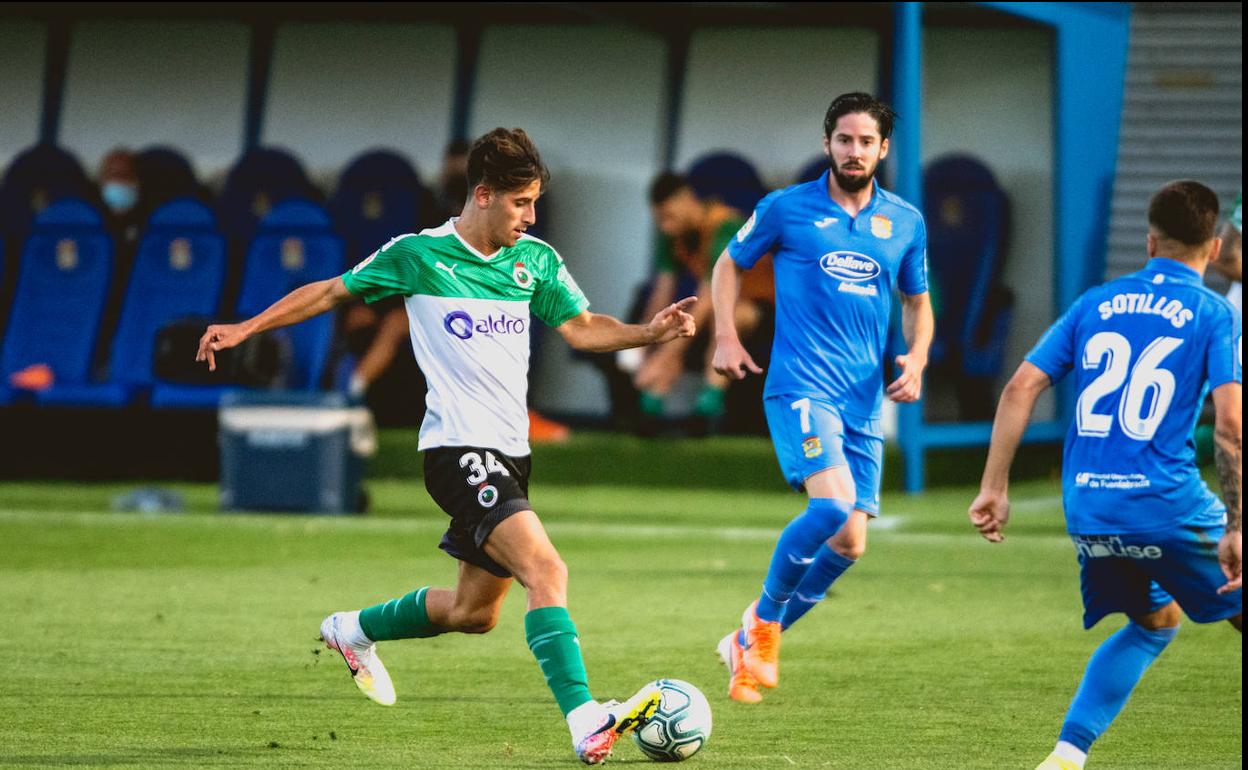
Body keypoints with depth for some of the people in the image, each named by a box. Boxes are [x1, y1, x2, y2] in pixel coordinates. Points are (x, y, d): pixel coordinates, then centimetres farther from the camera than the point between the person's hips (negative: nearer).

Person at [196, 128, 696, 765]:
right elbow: (331, 292, 7)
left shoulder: (536, 260, 8)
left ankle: (354, 630, 44)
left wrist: (649, 332, -14)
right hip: (458, 449, -7)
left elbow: (582, 328, 3)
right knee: (546, 570, -25)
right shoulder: (418, 256, -4)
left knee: (473, 612, 18)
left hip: (510, 451, 7)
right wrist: (246, 328, 5)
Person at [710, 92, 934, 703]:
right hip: (801, 385, -5)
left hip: (864, 401, 5)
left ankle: (751, 644, 19)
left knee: (848, 545, -1)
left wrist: (916, 359, 4)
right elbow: (730, 264, 14)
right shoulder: (786, 209, 1)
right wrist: (726, 337, 1)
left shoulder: (906, 223, 10)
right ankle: (763, 618, -4)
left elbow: (917, 303, 23)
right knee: (833, 503, -26)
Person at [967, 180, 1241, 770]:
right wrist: (1234, 527, -9)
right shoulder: (1214, 315, 0)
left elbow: (1020, 388, 6)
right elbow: (1230, 424, -12)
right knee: (1239, 613, 14)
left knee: (1154, 622, 26)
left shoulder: (1096, 303, 13)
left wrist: (994, 488, 9)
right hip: (1169, 503, -5)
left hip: (1087, 509, 5)